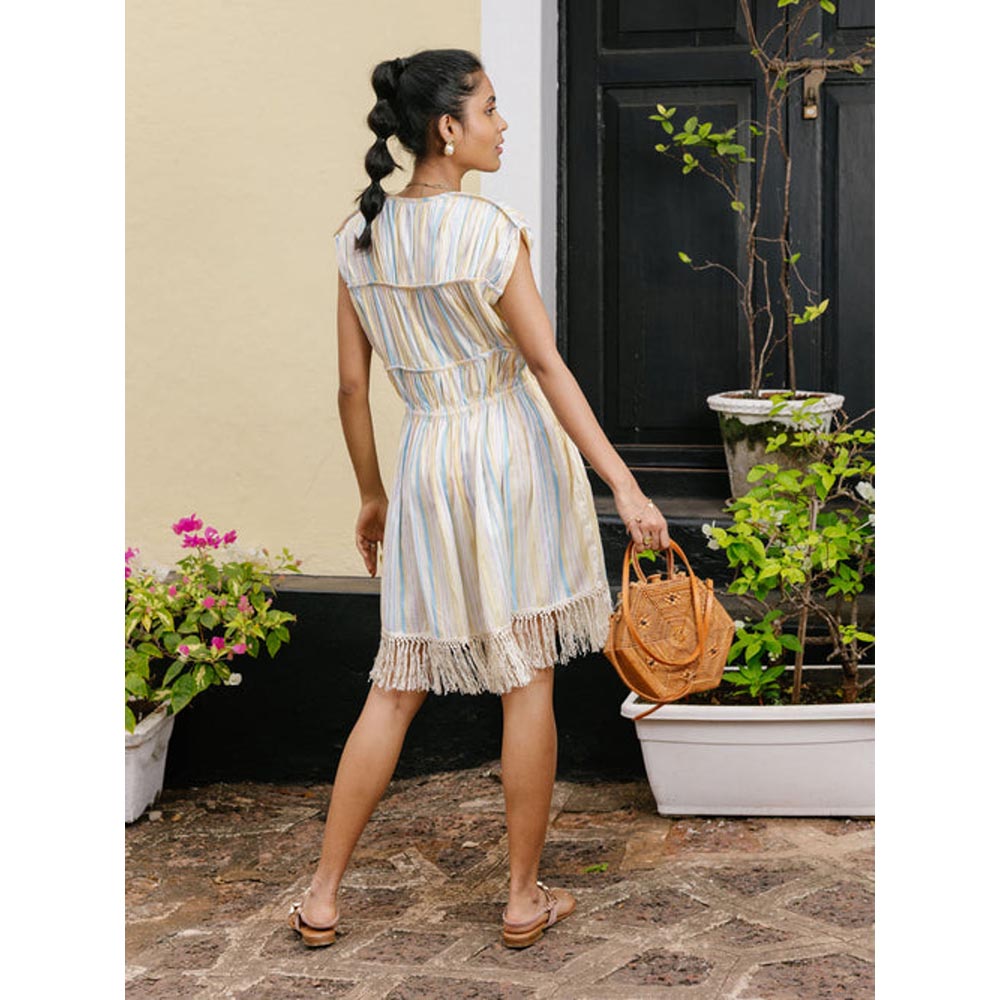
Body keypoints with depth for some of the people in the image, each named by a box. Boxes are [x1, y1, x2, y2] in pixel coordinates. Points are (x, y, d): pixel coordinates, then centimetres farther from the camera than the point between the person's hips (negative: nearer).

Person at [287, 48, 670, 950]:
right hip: (513, 448, -4)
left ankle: (323, 895, 14)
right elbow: (548, 367, -15)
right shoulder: (490, 229, -12)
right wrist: (624, 486, -13)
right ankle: (526, 898, 14)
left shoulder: (362, 237, 3)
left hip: (426, 456, 5)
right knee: (529, 682, 6)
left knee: (398, 685, 11)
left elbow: (352, 384, 6)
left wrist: (372, 495, 17)